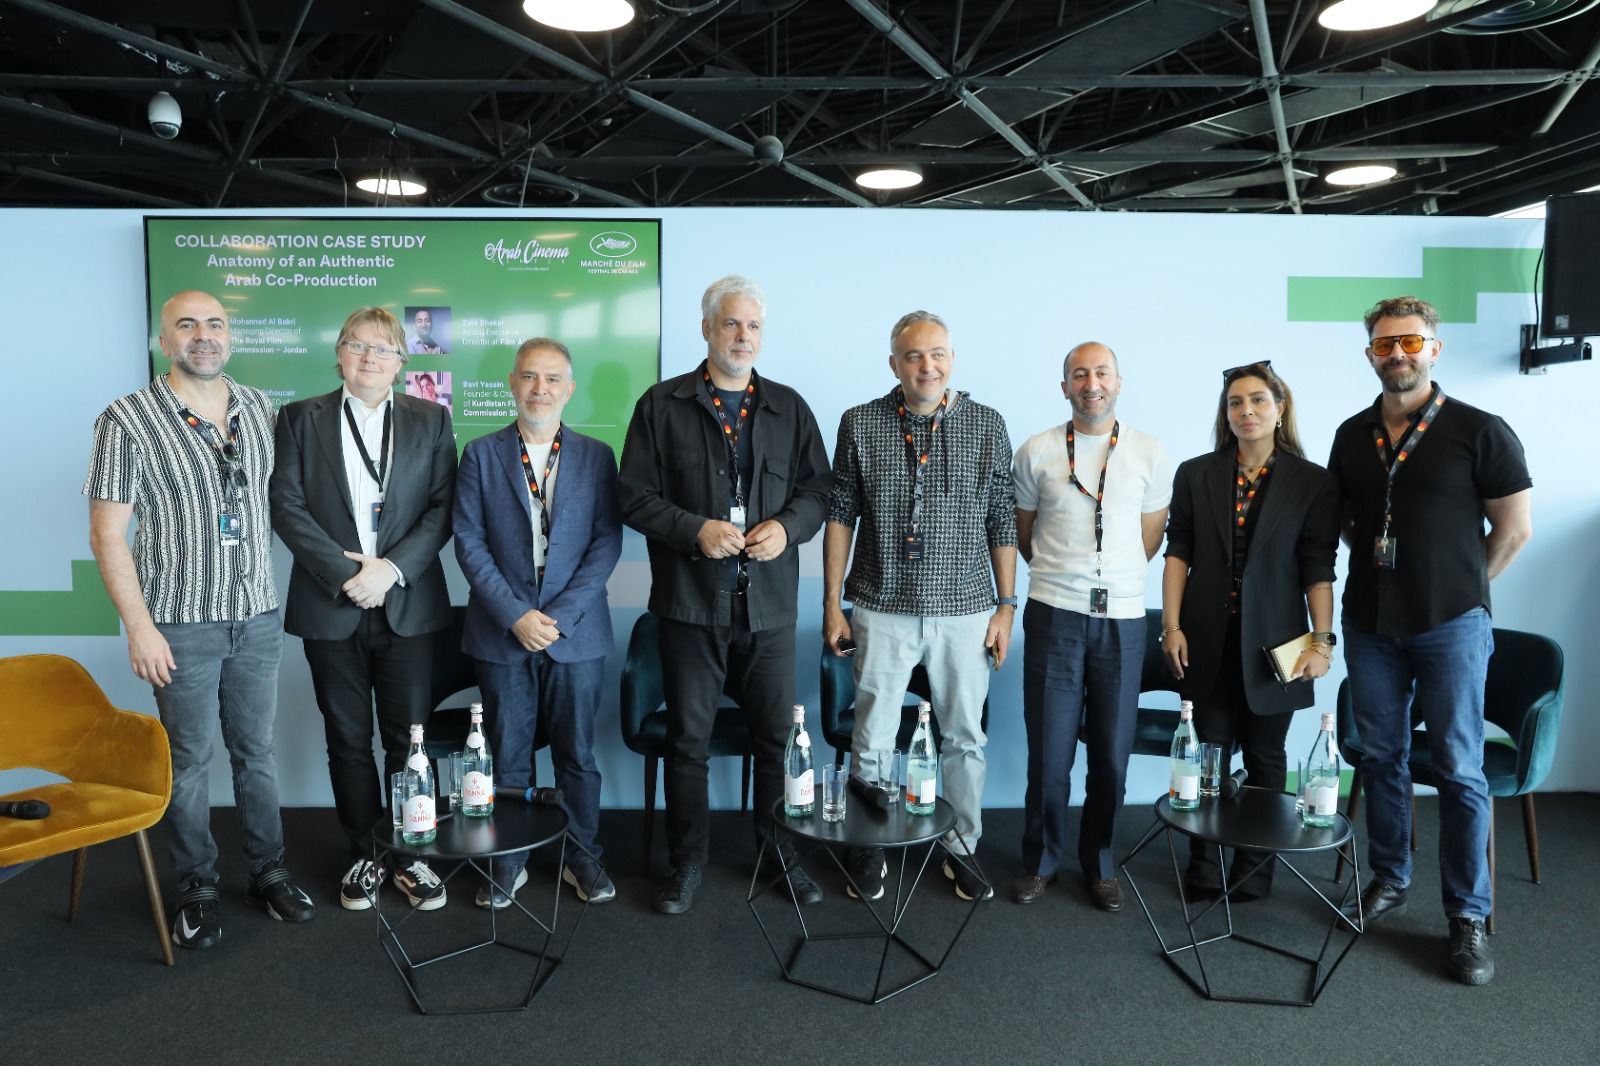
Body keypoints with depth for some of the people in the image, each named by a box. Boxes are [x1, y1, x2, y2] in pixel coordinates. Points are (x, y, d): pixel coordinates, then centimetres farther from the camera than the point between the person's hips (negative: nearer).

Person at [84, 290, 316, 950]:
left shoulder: (260, 410, 4)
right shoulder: (128, 420, -8)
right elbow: (107, 532, -8)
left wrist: (271, 593, 8)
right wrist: (139, 627, -12)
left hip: (257, 618, 4)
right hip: (181, 625, -3)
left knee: (256, 751, 13)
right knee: (189, 760, 8)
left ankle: (268, 874, 28)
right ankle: (197, 889, 25)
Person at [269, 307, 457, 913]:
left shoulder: (430, 421, 6)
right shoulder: (301, 418, 6)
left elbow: (443, 507, -1)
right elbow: (287, 505, -3)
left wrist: (392, 567, -13)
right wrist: (344, 573, -13)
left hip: (408, 606, 0)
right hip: (332, 608, 0)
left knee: (409, 740, 6)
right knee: (348, 741, 10)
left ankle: (412, 857, 20)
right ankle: (362, 857, 24)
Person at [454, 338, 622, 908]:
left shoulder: (596, 456, 4)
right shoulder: (481, 455, 4)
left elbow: (607, 541, -2)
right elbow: (469, 541, -1)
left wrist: (559, 615, -11)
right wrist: (514, 615, -12)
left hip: (576, 633, 0)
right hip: (502, 632, 0)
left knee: (577, 752, 8)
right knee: (508, 754, 9)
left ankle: (583, 856, 24)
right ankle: (508, 861, 24)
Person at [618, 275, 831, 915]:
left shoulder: (788, 407, 11)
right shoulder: (662, 406, 2)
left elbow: (817, 490, 10)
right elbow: (634, 496, -2)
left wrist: (786, 526, -10)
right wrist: (696, 530, -15)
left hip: (769, 601, 2)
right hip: (691, 600, -2)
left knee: (778, 735, 9)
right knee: (688, 738, 8)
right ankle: (687, 861, 23)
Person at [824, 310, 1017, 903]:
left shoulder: (987, 426, 1)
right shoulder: (860, 425, -1)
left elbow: (1002, 521, 5)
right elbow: (840, 515, 3)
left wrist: (1006, 606, 3)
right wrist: (833, 604, 1)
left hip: (964, 611, 1)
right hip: (882, 611, 0)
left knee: (965, 738, 11)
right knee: (872, 741, 7)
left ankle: (962, 848, 30)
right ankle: (871, 849, 27)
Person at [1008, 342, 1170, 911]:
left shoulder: (1150, 454, 5)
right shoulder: (1036, 452, 3)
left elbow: (1149, 540, 14)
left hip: (1122, 618, 1)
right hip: (1054, 615, -1)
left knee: (1112, 753, 7)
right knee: (1049, 750, 2)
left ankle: (1098, 863, 26)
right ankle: (1040, 859, 22)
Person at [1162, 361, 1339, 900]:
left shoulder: (1313, 483, 1)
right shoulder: (1195, 475, 5)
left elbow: (1319, 568, -2)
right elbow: (1178, 552, 4)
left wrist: (1322, 640, -8)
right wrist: (1171, 625, -3)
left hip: (1272, 642, -1)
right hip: (1208, 640, 1)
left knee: (1265, 757, 9)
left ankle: (1257, 868, 22)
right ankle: (1204, 868, 18)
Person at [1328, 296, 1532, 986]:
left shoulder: (1479, 431, -7)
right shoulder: (1352, 435, 6)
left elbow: (1515, 527, -3)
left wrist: (1463, 587, 3)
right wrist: (1379, 567, 7)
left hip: (1450, 627, -4)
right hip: (1370, 624, 4)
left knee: (1459, 770, 0)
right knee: (1381, 758, 12)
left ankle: (1467, 917, 11)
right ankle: (1389, 879, 28)